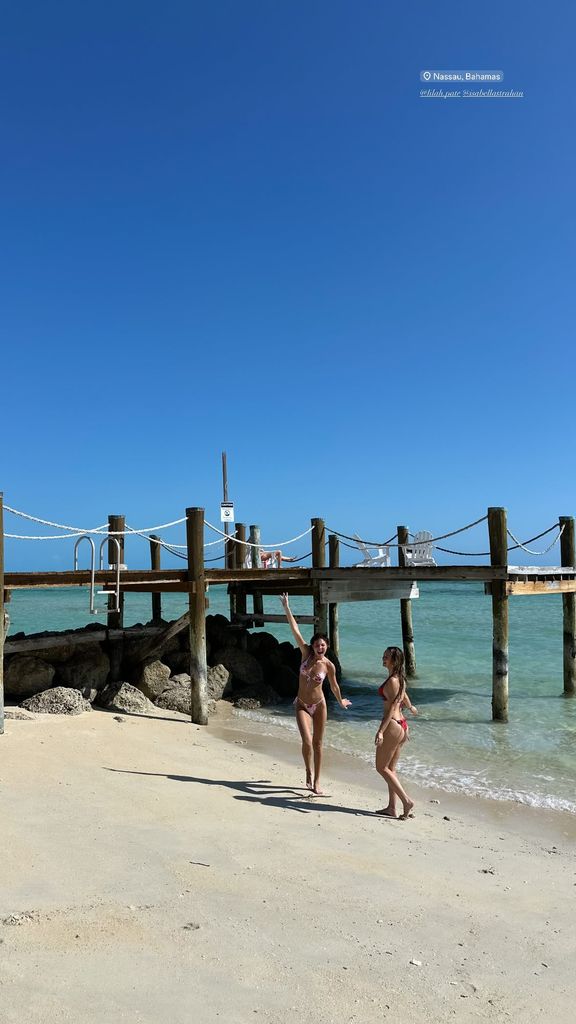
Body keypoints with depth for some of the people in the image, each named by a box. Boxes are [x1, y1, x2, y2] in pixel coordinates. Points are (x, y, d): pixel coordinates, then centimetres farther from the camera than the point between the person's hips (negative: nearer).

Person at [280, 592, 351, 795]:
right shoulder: (306, 653, -10)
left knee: (318, 743, 7)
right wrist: (286, 608, -19)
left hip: (319, 704, 1)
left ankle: (316, 782, 19)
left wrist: (341, 702, 22)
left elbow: (334, 686, 9)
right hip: (302, 705, 0)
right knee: (307, 741, -15)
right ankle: (309, 772, 11)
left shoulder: (329, 665, -10)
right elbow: (295, 630, -15)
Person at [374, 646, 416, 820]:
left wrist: (381, 731, -27)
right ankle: (391, 807, 19)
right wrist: (411, 707, 51)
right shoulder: (400, 678, 11)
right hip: (402, 726, 10)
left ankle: (406, 800, -5)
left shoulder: (392, 681, -18)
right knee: (390, 768, 15)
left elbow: (392, 708, -22)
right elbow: (404, 696, 30)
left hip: (392, 726, -10)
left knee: (382, 768, 0)